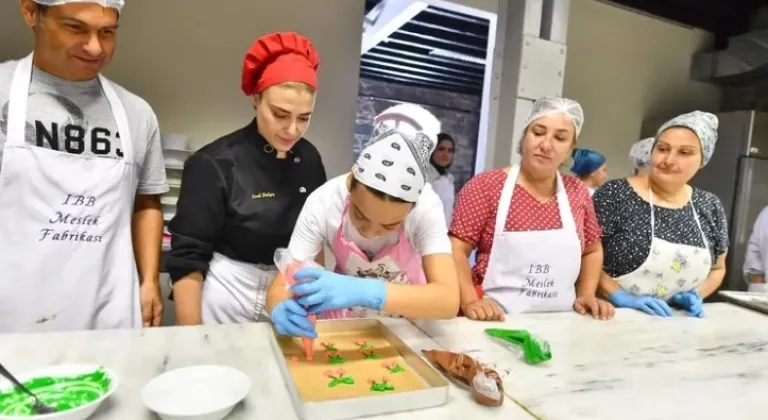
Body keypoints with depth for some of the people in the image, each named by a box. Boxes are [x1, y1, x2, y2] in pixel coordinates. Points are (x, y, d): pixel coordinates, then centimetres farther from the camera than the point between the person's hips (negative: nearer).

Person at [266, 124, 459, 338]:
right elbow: (279, 288, -19)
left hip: (406, 320, 1)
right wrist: (283, 310, -39)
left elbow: (449, 300, -33)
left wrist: (366, 292, -44)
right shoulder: (322, 202, -22)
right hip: (345, 318, 0)